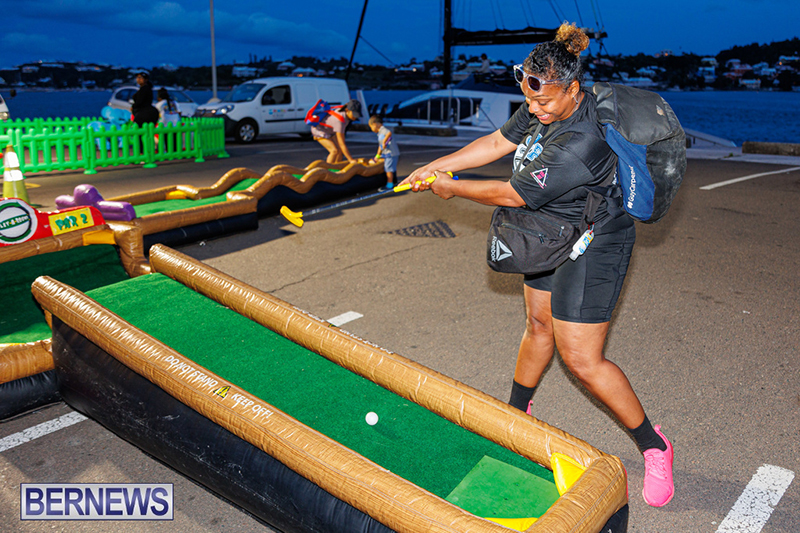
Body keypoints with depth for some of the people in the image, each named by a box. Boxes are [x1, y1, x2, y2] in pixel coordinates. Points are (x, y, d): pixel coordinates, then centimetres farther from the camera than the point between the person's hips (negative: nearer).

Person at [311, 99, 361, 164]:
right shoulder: (339, 121, -41)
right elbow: (342, 144, -40)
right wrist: (351, 160, -40)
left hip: (329, 130, 8)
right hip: (318, 129, -8)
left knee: (340, 150, -2)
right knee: (335, 150, -21)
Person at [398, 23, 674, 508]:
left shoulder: (580, 144, -34)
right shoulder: (544, 107, -6)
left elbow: (511, 195, -26)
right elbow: (499, 142, 7)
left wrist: (453, 188, -11)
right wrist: (435, 167, 4)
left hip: (593, 246, -9)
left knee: (582, 359, -7)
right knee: (540, 324, 20)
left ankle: (653, 446, 14)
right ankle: (516, 412, 40)